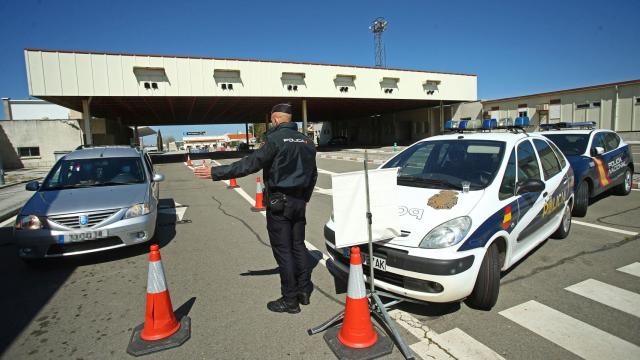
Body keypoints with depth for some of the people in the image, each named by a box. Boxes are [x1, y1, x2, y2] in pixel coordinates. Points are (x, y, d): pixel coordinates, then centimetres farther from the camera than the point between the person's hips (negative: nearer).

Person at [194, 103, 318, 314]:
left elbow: (250, 164, -21)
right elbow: (313, 175, 17)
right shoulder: (306, 141, 10)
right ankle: (304, 290, 25)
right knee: (298, 245, 16)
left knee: (283, 249, 1)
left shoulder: (275, 139, -13)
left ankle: (290, 300, 9)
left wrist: (216, 173, -16)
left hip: (279, 202, -7)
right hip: (299, 201, 7)